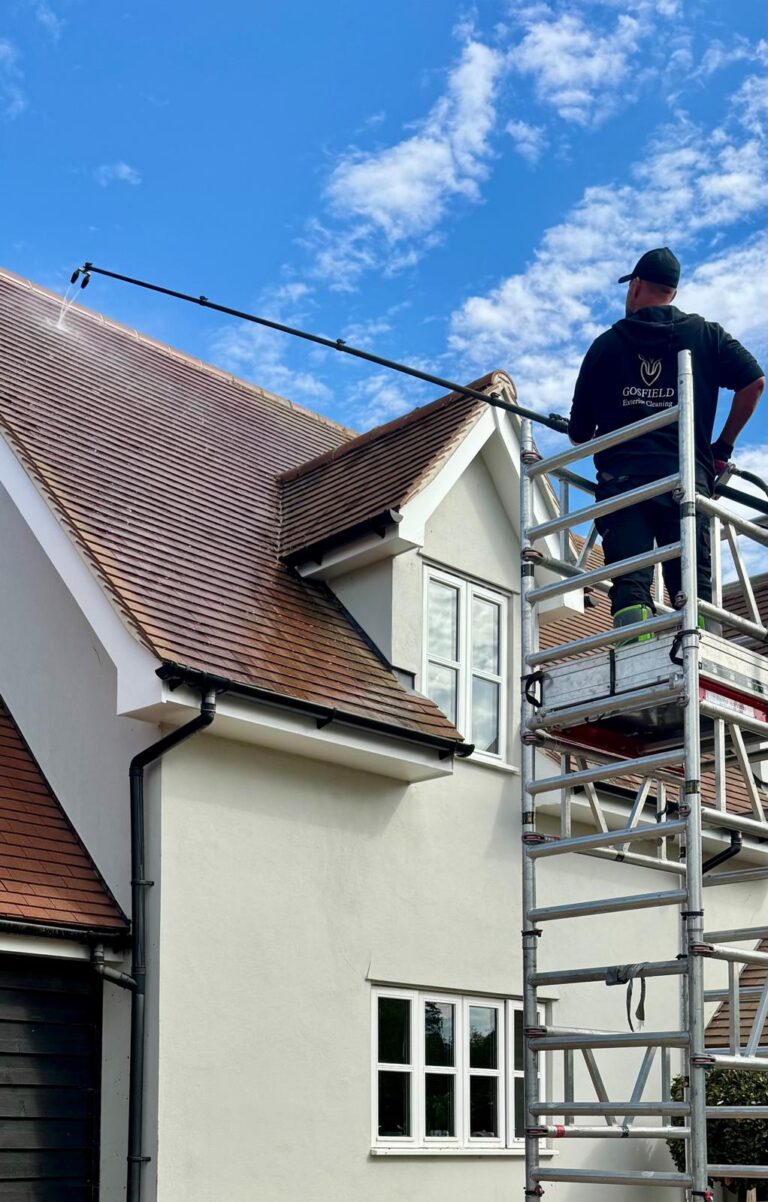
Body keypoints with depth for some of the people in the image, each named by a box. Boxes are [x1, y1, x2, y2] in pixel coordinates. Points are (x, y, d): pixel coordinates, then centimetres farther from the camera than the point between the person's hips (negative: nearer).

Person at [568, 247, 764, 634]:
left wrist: (595, 440, 40)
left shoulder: (606, 343, 14)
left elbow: (578, 432, 16)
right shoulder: (706, 334, 15)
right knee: (691, 585, -3)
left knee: (629, 583, -7)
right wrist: (723, 447, 12)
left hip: (621, 477, 0)